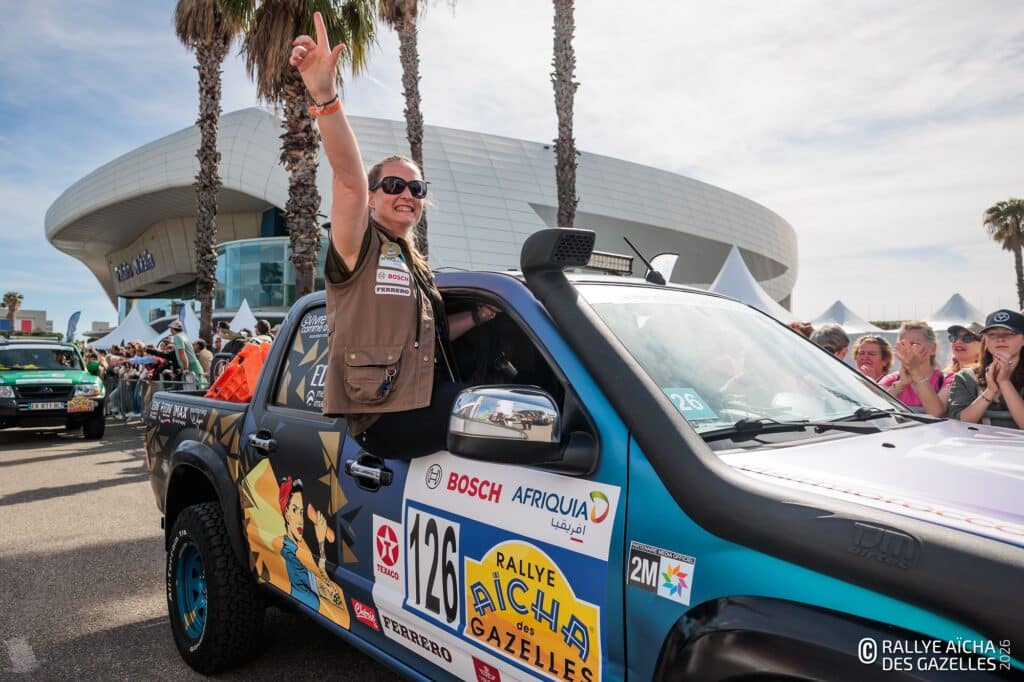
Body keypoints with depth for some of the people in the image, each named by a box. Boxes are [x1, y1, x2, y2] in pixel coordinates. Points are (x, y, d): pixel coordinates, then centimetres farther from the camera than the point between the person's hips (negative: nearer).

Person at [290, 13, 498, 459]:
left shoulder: (416, 265, 21)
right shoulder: (359, 248, -3)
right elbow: (348, 178, -21)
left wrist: (478, 316, 13)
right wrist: (325, 97, -35)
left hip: (422, 403, 9)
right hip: (385, 417, -8)